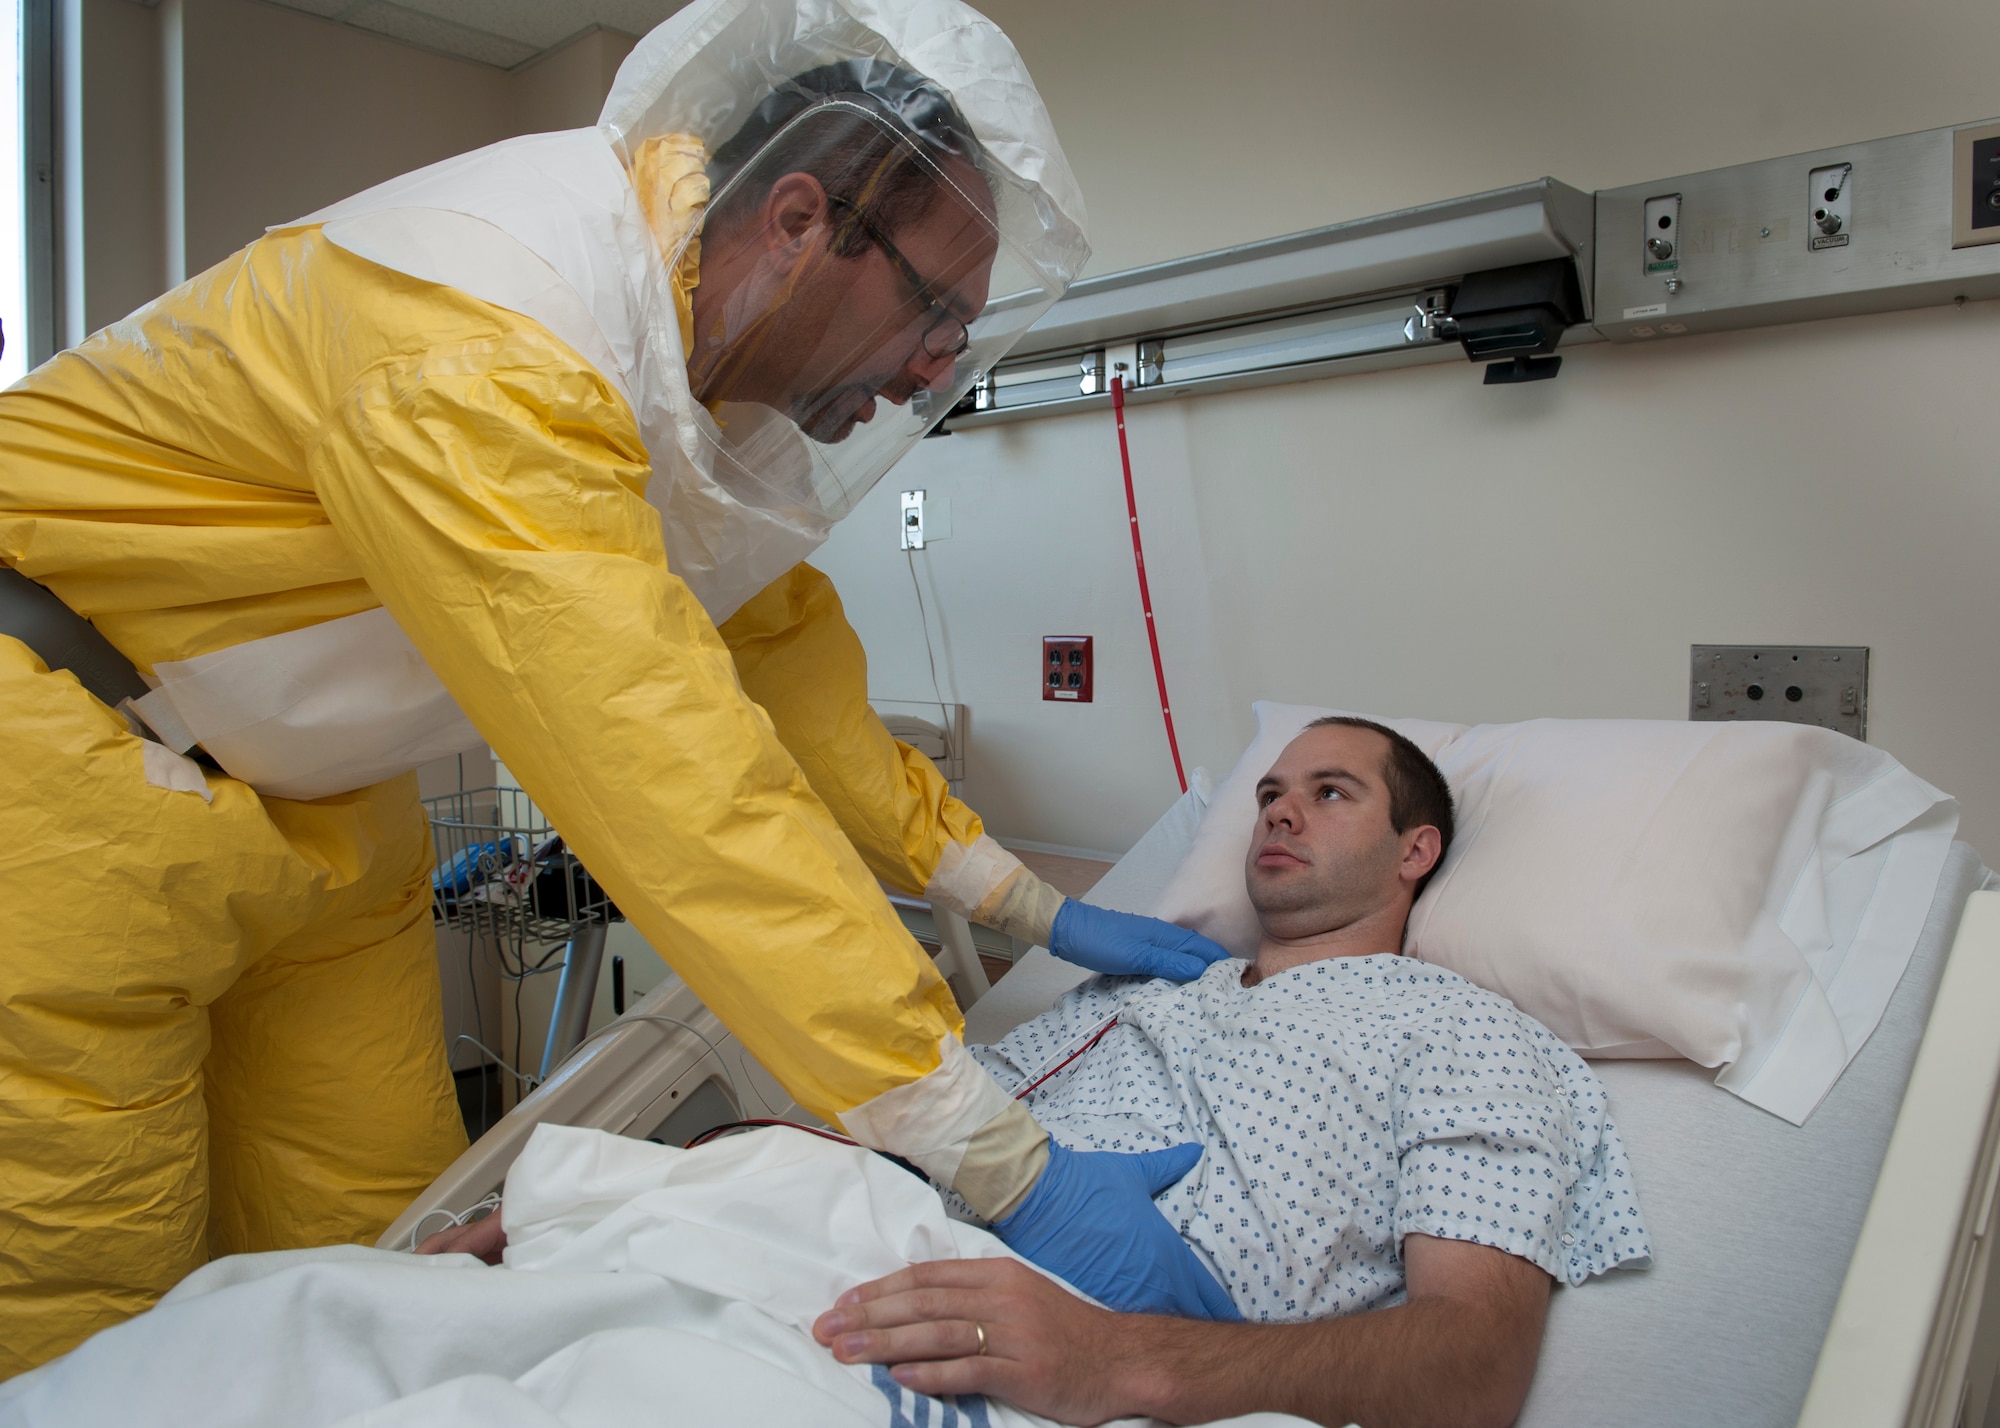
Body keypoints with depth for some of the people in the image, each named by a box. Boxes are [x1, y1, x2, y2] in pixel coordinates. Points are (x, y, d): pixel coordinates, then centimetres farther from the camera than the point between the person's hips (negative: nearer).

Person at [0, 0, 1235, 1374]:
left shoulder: (719, 340, -2)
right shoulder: (489, 333, -32)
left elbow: (787, 654, 5)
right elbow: (677, 783, -38)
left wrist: (1030, 902, 3)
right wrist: (1008, 1162, -36)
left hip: (313, 799, 8)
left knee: (377, 1262, 8)